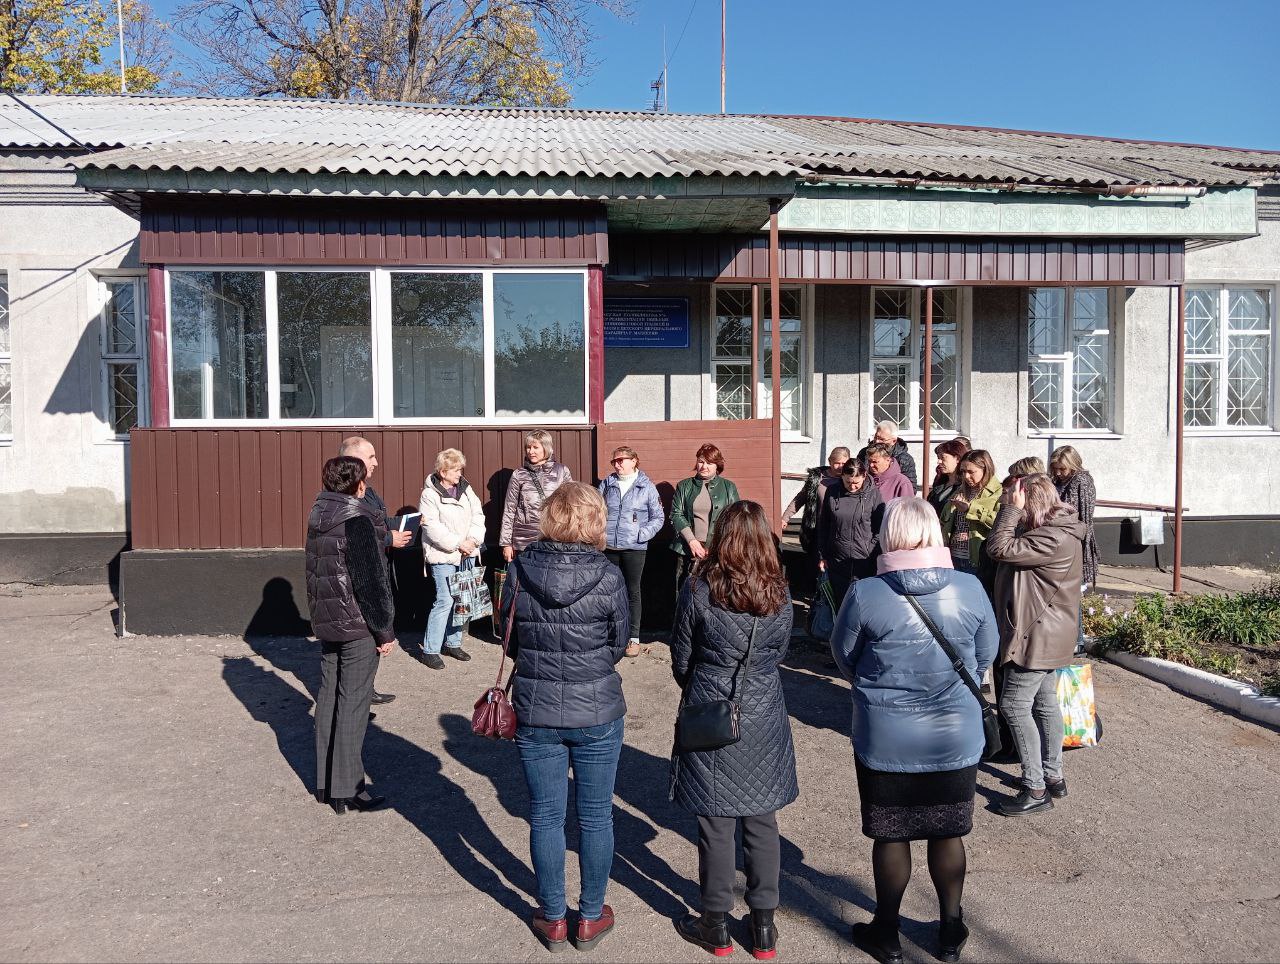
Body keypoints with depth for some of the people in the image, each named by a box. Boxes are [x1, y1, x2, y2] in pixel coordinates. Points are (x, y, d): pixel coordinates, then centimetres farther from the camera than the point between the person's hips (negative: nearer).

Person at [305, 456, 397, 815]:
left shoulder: (318, 515, 7)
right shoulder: (356, 520, -18)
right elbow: (371, 582, -19)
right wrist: (385, 631, -12)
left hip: (326, 623, 8)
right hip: (357, 625, -8)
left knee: (329, 697, 14)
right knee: (352, 704, -1)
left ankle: (325, 782, 24)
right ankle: (347, 790, 6)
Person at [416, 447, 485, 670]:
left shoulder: (466, 489, 10)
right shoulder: (429, 495, -7)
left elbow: (478, 516, 7)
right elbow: (432, 527, -14)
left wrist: (473, 540, -9)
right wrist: (458, 543, -17)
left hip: (467, 555, 6)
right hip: (443, 556, -6)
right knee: (445, 601, -10)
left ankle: (453, 643, 24)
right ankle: (430, 650, 0)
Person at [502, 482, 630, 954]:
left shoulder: (519, 570, -10)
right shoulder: (608, 576, -15)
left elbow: (511, 641, 1)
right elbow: (618, 646, -3)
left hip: (535, 712, 2)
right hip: (598, 712, -1)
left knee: (545, 816, 16)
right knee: (595, 816, 15)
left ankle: (552, 919, 30)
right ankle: (591, 918, 30)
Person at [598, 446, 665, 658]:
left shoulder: (647, 487, -2)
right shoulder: (606, 485, 6)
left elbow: (658, 517, 1)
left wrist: (643, 534, -11)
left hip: (634, 548, -3)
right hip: (608, 547, 3)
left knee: (632, 592, 5)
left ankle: (633, 638, 13)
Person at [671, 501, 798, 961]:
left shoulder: (698, 589, -13)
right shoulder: (779, 595, -5)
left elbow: (681, 659, -2)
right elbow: (779, 653, 9)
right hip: (764, 721, 3)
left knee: (716, 825, 9)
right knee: (762, 823, 14)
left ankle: (716, 927, 24)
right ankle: (764, 927, 26)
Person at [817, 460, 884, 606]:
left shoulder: (873, 493, -4)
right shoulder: (833, 493, 3)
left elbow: (880, 529, -1)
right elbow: (823, 527, 11)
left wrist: (873, 555, -7)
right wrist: (822, 556, 10)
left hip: (864, 562, -3)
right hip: (837, 562, 3)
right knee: (839, 603, 9)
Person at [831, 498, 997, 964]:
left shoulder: (865, 594, -17)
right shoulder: (969, 588, -11)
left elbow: (843, 657, -2)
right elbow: (985, 656, 3)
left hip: (885, 742, -2)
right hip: (956, 738, 2)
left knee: (891, 835, 14)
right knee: (948, 833, 19)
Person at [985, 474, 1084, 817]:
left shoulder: (1055, 540, -25)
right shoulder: (1056, 531, 8)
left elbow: (1000, 549, -28)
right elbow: (1012, 543, 11)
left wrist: (1011, 508, -21)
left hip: (1038, 636, -11)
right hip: (1047, 636, 11)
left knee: (1014, 706, -5)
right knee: (1046, 704, 18)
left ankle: (1036, 790, 1)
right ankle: (1052, 777, 30)